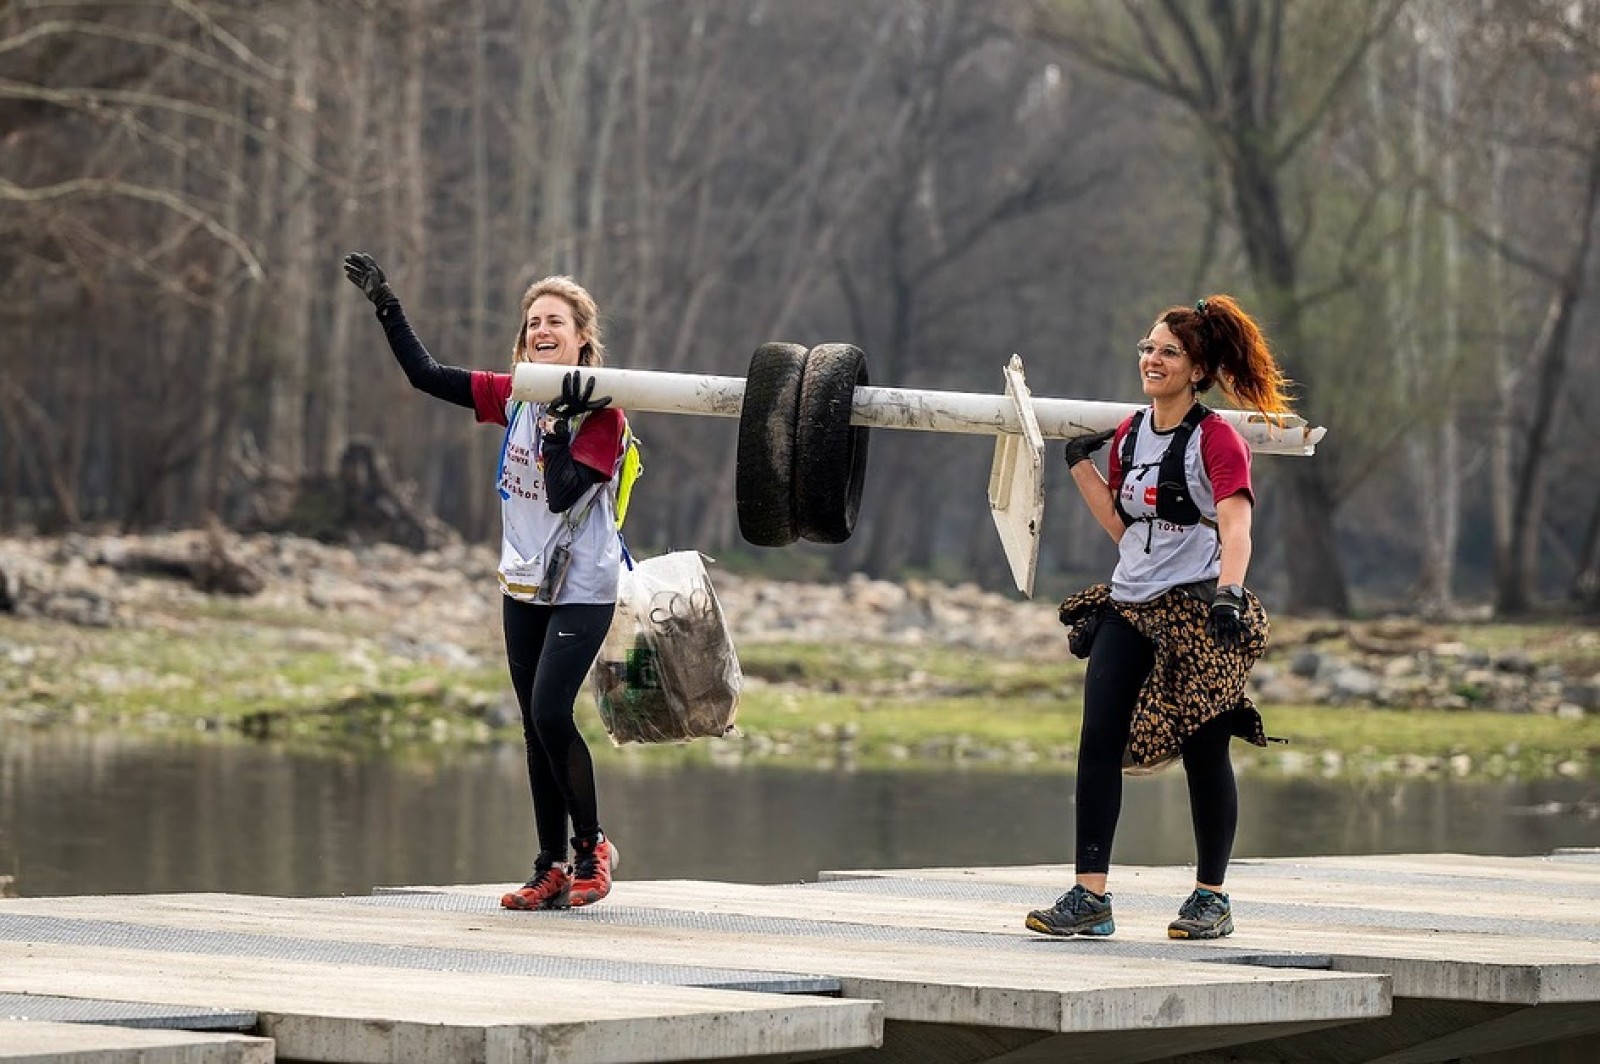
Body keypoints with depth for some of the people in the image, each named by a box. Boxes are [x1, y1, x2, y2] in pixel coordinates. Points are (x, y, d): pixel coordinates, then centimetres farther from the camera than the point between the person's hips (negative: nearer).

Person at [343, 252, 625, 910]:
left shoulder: (602, 414, -13)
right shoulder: (516, 397, 4)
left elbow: (564, 493, -23)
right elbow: (425, 375, 6)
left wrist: (561, 420, -25)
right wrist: (385, 303, 3)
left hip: (581, 589, -6)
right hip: (523, 585, 6)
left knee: (550, 713, -17)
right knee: (536, 726, 6)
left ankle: (591, 848, 1)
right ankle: (551, 871, 11)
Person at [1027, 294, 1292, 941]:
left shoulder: (1216, 439, -7)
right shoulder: (1128, 434, 13)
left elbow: (1235, 527, -18)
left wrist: (1228, 591, -33)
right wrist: (1079, 466, 14)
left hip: (1198, 610, -6)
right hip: (1128, 607, 6)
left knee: (1203, 751, -1)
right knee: (1099, 740, -6)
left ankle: (1211, 899, 11)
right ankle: (1090, 896, -7)